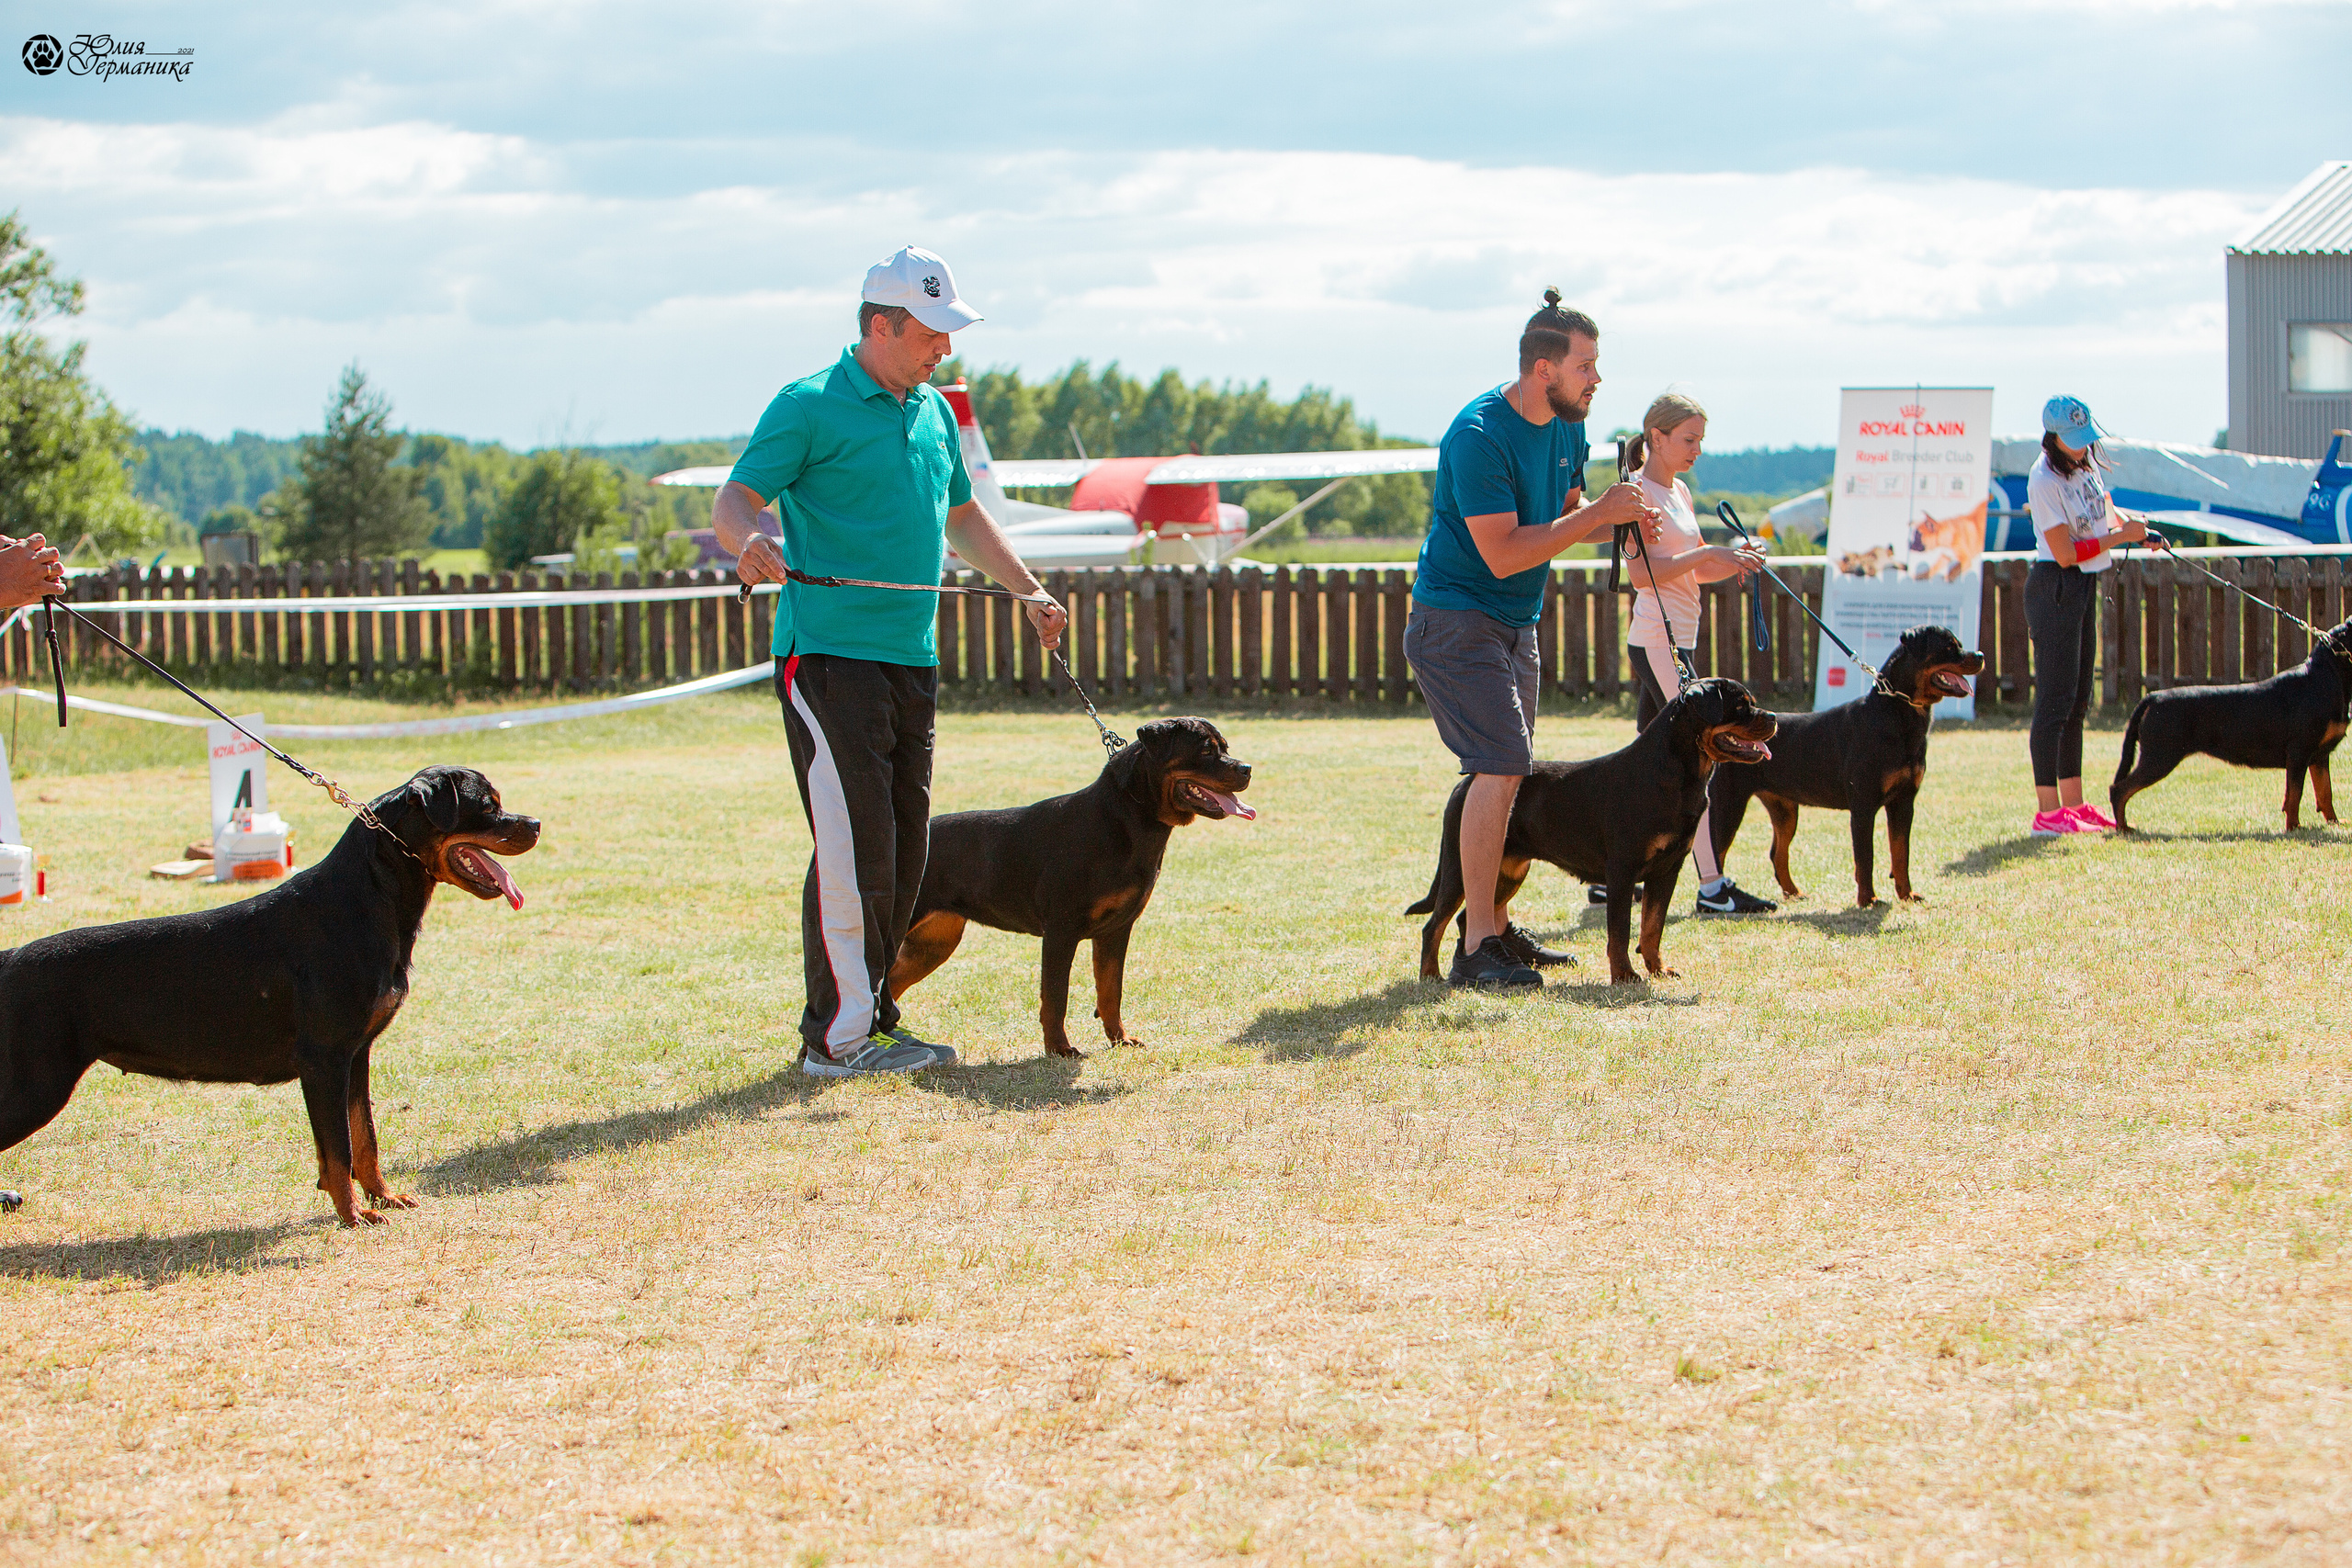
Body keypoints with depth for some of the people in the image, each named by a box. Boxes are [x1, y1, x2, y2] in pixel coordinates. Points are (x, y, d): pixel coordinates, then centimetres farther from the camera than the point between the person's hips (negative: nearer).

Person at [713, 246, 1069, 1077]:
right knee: (854, 848, -11)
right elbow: (734, 500, -12)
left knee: (906, 851, 8)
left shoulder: (934, 412, 17)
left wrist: (1029, 592, 28)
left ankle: (871, 1016, 17)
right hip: (829, 657, -8)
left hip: (912, 660, 8)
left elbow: (962, 514, 31)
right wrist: (749, 541, -34)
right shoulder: (810, 407, -6)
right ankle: (836, 1035, -4)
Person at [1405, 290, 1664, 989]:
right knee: (1500, 767, -18)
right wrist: (1598, 514, -24)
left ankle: (1494, 925, 23)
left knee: (1507, 774, 13)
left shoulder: (1567, 427, 5)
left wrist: (1619, 516, -3)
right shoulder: (1480, 435, -23)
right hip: (1457, 621, -9)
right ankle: (1476, 949, -17)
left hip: (1516, 624, 9)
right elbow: (1504, 553, -26)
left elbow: (1567, 514, 18)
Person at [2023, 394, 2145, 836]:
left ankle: (2074, 803, 20)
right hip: (2056, 588, -9)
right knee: (2056, 699, -10)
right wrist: (2122, 536, -16)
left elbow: (2105, 510, 23)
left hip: (2084, 588, 9)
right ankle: (2048, 811, -11)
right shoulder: (2045, 480, -19)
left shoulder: (2087, 464, 6)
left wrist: (2129, 521, 2)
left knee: (2077, 700, 13)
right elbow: (2066, 553, -20)